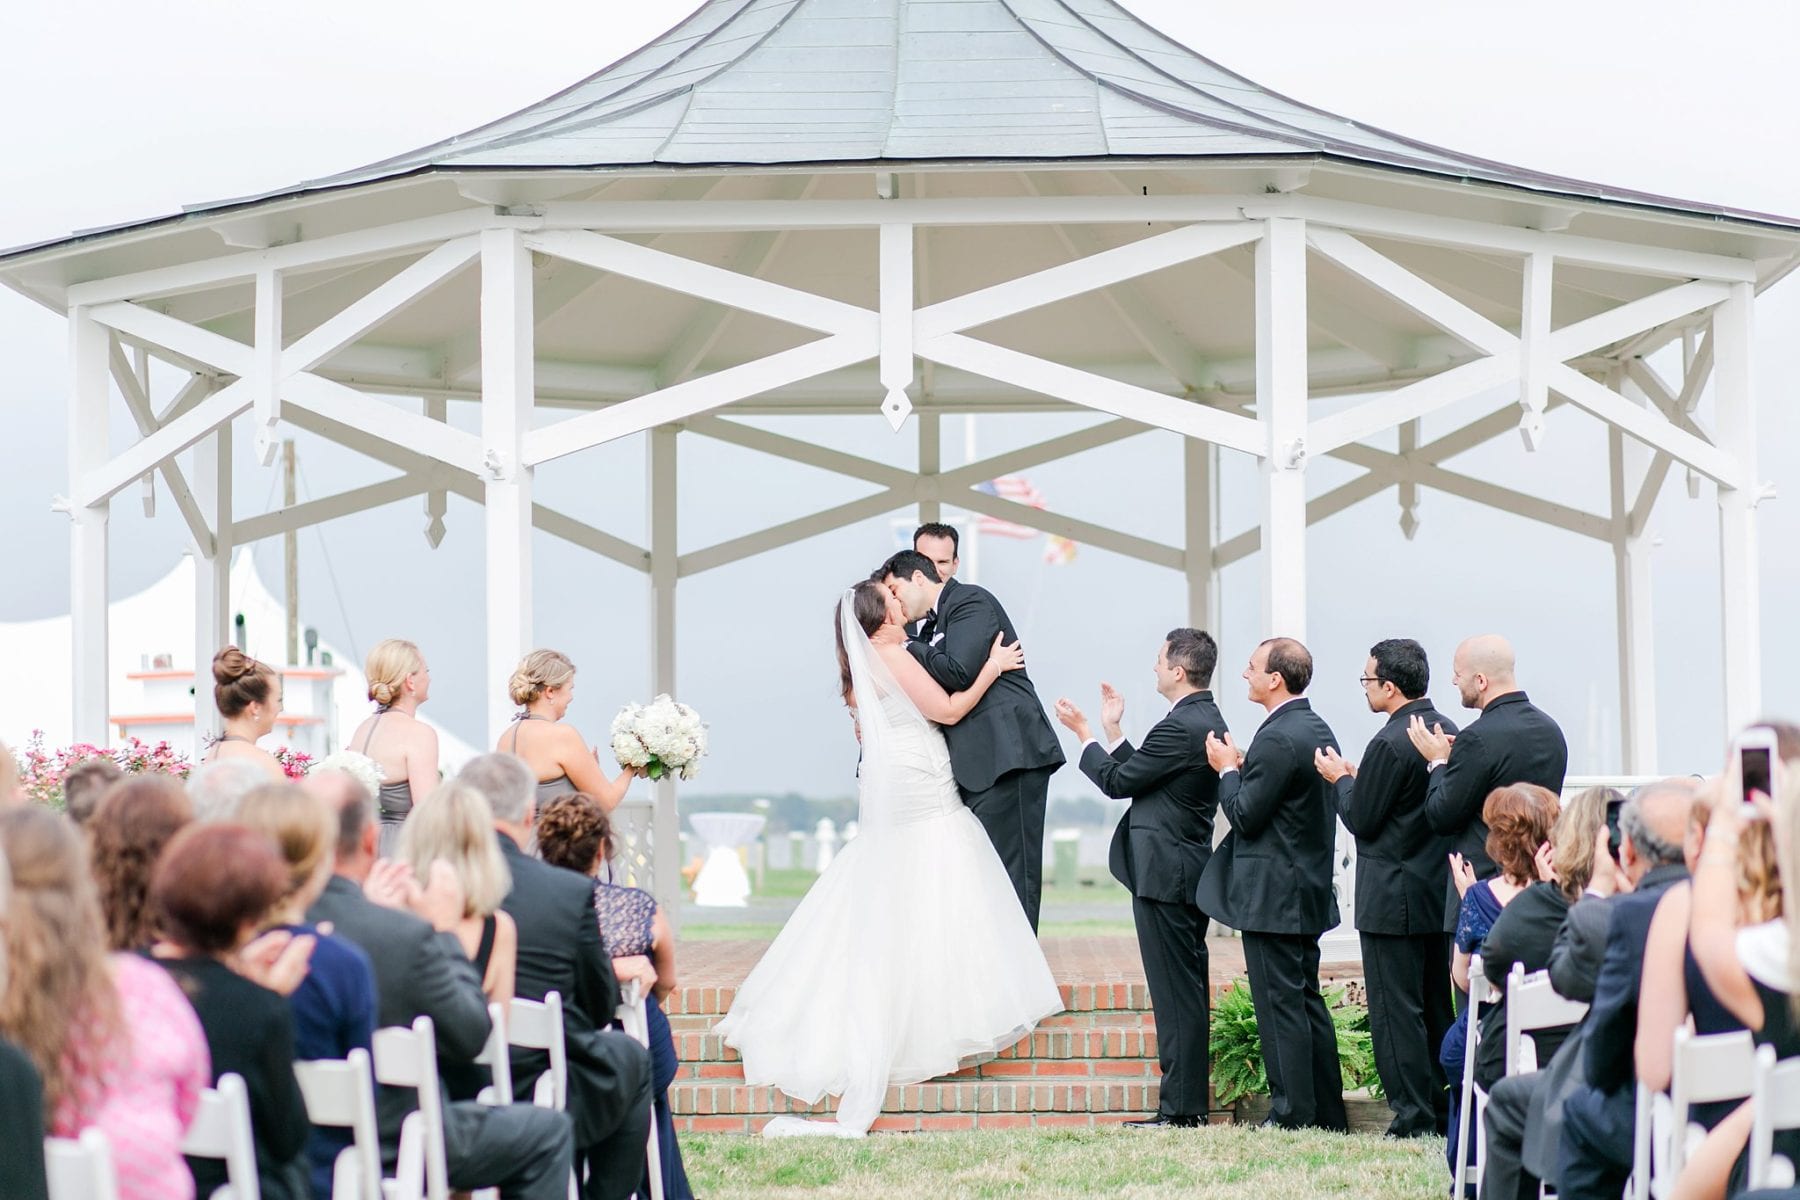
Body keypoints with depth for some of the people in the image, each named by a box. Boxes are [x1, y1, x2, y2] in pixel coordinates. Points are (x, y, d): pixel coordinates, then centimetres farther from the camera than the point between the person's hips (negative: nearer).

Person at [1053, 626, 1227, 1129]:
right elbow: (1139, 775, 15)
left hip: (1164, 875, -10)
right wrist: (1112, 731, 18)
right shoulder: (1208, 721, 12)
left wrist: (1086, 734, 2)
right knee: (1189, 989, 12)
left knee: (1174, 992, -7)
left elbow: (1117, 781, -11)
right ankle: (1192, 1103, 17)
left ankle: (1179, 1108, -6)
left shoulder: (1180, 728, -19)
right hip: (1190, 871, 10)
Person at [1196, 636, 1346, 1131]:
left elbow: (1246, 816, -18)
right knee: (1307, 1001, 14)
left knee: (1281, 1004, -5)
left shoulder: (1277, 739, -19)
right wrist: (1244, 769, 10)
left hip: (1273, 898, -10)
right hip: (1309, 890, 10)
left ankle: (1292, 1115, -3)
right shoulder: (1318, 729, 12)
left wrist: (1227, 769, -3)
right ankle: (1328, 1113, 18)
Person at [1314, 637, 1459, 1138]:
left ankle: (1413, 1116, -3)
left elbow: (1361, 820, -15)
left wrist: (1341, 779, 4)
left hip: (1393, 900, -9)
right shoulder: (1449, 732, 8)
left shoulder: (1389, 744, -19)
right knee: (1438, 1007, 14)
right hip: (1442, 891, 9)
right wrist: (1360, 779, 17)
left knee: (1395, 1010, -3)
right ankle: (1447, 1111, 18)